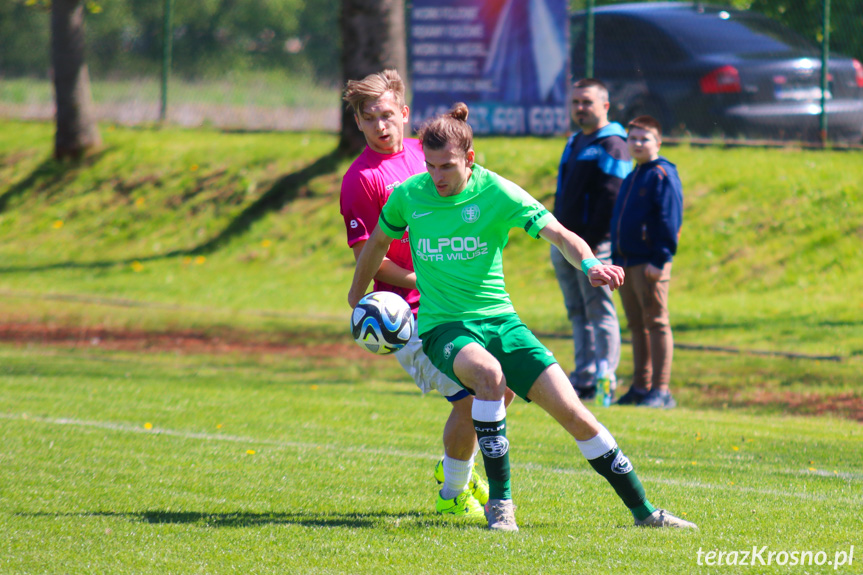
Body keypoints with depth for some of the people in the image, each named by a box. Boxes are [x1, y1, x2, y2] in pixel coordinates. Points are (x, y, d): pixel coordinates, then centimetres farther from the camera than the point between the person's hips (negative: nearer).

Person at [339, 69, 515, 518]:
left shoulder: (421, 153, 10)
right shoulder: (360, 178, -12)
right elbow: (367, 257, -13)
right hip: (411, 313, -8)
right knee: (469, 396, -14)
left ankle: (455, 467, 34)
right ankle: (452, 494, 6)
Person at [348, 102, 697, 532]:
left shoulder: (496, 193, -7)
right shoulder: (407, 196, -3)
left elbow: (559, 235, -16)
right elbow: (378, 242, 17)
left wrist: (590, 265, -37)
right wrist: (357, 294, 30)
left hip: (499, 319, 1)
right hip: (443, 327, -1)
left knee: (573, 413, -8)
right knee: (488, 373, -37)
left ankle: (642, 509, 7)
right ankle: (499, 502, -28)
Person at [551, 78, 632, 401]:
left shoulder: (612, 146, -9)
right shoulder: (574, 144, 20)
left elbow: (610, 199, -17)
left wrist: (592, 242, -21)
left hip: (595, 244, -9)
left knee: (599, 312, -7)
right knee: (578, 313, 10)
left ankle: (604, 380, -6)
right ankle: (583, 379, 14)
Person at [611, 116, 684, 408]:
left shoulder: (662, 175, -8)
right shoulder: (631, 178, 19)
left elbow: (669, 221, -14)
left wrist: (659, 261, -18)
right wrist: (616, 259, 19)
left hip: (649, 264, -9)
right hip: (626, 263, 9)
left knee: (656, 323, -6)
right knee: (637, 326, 12)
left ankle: (660, 391, -5)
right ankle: (640, 386, 17)